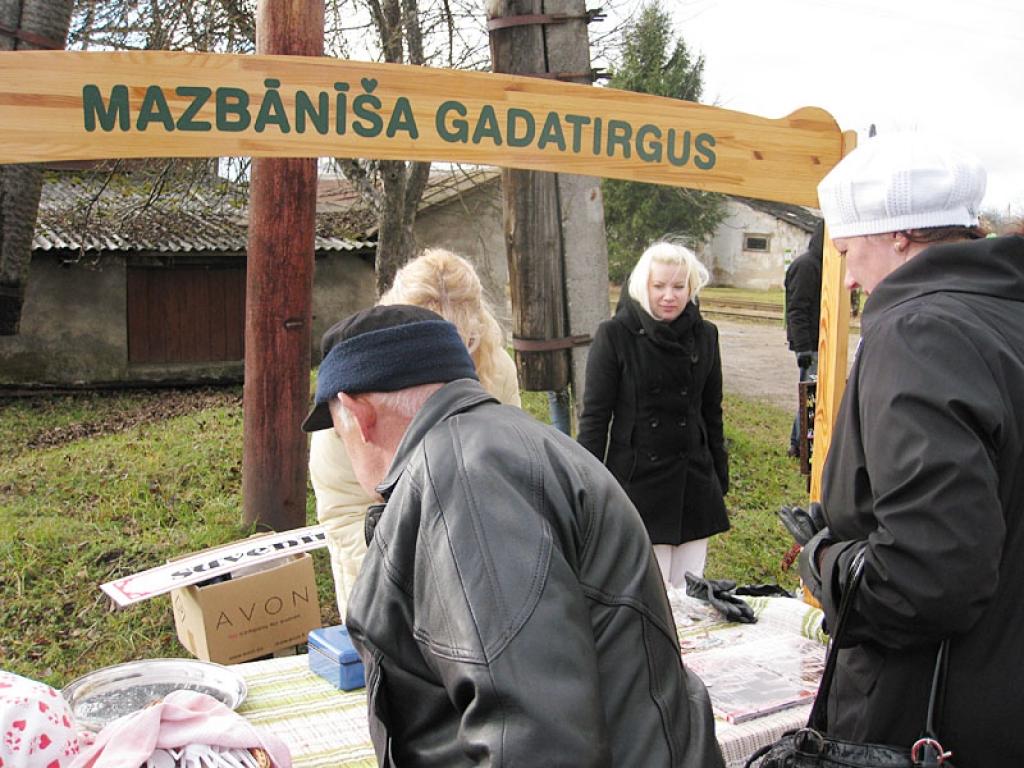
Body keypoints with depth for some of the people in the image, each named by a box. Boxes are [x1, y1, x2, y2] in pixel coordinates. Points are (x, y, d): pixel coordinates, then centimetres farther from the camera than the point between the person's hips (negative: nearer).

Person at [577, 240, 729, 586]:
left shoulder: (705, 335, 4)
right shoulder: (614, 335, -8)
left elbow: (712, 412, 13)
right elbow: (594, 416, -5)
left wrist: (720, 482, 14)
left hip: (694, 484, 4)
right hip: (636, 481, -4)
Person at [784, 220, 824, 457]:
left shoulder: (820, 264, 17)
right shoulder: (806, 265, -13)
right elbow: (797, 310, -18)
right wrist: (803, 348, -22)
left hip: (818, 342, 9)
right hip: (810, 345, -9)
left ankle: (798, 443, 21)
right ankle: (801, 444, 2)